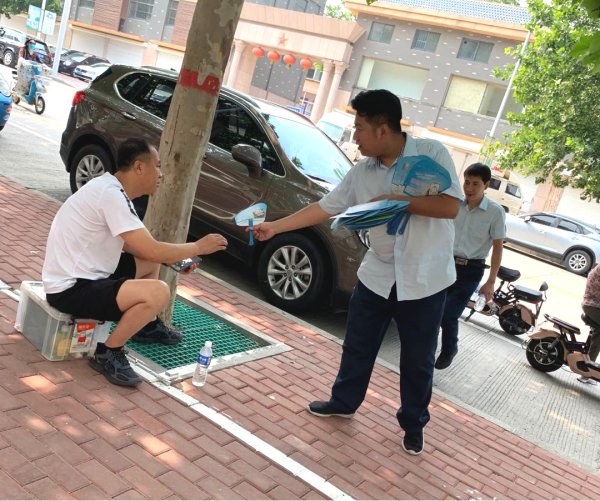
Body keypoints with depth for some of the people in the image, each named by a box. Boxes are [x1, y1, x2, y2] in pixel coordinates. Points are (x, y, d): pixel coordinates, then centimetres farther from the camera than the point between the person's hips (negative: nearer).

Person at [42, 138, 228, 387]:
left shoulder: (113, 189, 7)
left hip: (83, 275, 10)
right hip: (70, 288, -10)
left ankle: (147, 326, 32)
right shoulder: (110, 194, -23)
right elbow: (152, 250, -25)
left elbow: (132, 245, 17)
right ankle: (107, 353, -7)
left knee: (152, 264, 18)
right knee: (158, 293, -25)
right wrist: (198, 247, -10)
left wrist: (176, 259, 6)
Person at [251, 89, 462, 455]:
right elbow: (325, 208, 3)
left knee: (418, 360, 10)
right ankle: (343, 402, 38)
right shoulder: (362, 172, 0)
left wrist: (396, 201, -23)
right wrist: (275, 227, 1)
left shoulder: (431, 153, -13)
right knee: (357, 346, 15)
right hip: (378, 274, 4)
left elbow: (451, 206, -20)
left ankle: (414, 425, 31)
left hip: (425, 279, -4)